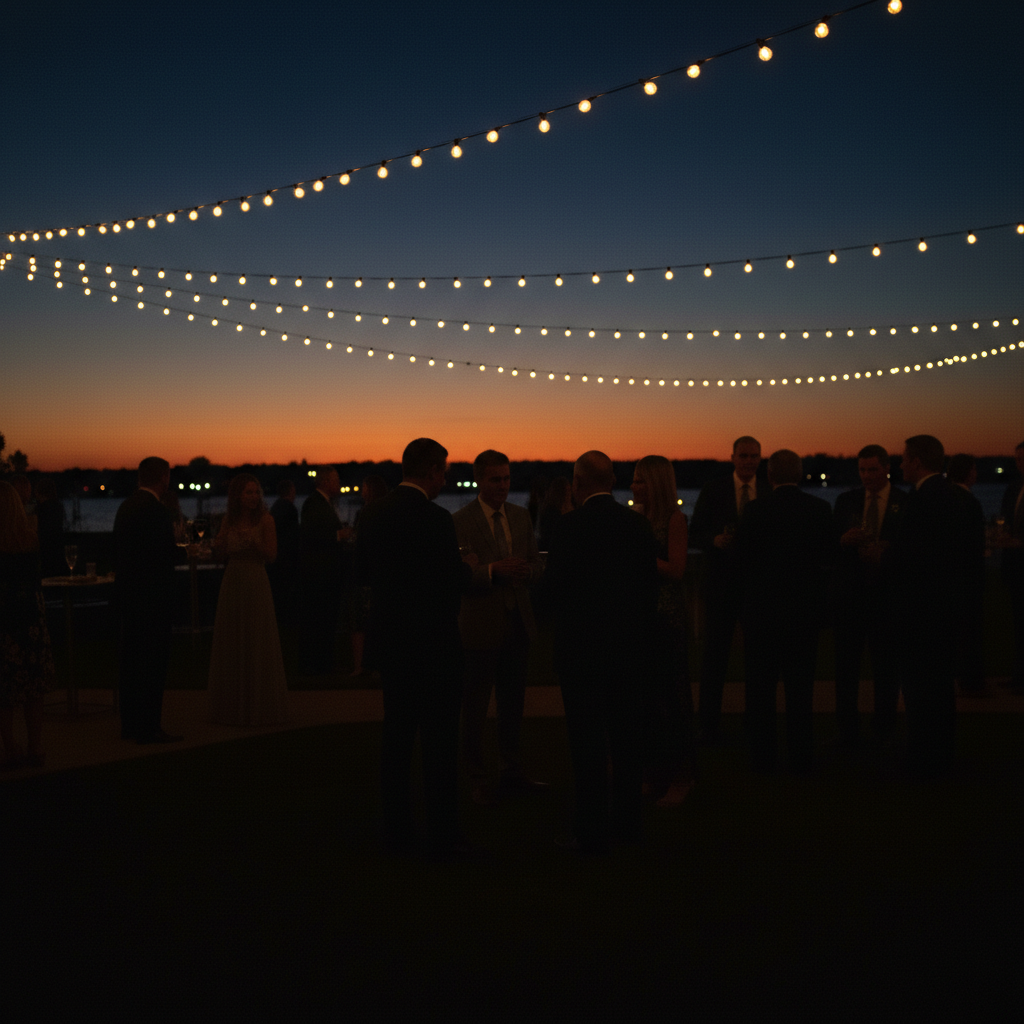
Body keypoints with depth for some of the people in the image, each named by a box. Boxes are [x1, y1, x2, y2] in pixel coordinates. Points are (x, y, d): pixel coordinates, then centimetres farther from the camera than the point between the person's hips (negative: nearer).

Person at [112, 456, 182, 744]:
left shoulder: (126, 505, 10)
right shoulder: (155, 509, -17)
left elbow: (118, 552, 15)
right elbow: (165, 555, -21)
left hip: (128, 592, 9)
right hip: (151, 596, -9)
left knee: (131, 658, 14)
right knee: (154, 659, -5)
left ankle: (130, 724, 21)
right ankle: (148, 727, -3)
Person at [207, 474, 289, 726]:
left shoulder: (265, 519, -5)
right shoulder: (229, 520, 7)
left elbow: (271, 554, -9)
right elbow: (222, 554, 11)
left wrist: (252, 541, -24)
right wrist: (218, 545, -9)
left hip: (256, 583, -5)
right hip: (232, 582, 5)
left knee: (257, 646, -2)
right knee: (230, 646, 8)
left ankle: (261, 707, 6)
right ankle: (232, 707, 18)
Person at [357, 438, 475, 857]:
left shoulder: (377, 513, 5)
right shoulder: (434, 519, -18)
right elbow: (453, 582, -18)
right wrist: (466, 568, 5)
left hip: (390, 641, 7)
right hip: (432, 644, -7)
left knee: (396, 736, 14)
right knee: (440, 740, 1)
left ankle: (396, 830, 20)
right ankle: (442, 834, 7)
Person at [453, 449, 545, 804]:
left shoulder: (521, 516, 9)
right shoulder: (460, 521, -10)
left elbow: (535, 564, 12)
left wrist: (525, 571, -10)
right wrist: (494, 570, -27)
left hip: (518, 623, 6)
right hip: (481, 625, -6)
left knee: (513, 704, 15)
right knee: (475, 707, 4)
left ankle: (512, 773, 27)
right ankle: (478, 778, 16)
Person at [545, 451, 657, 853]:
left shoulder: (571, 525, -12)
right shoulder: (638, 523, 3)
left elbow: (554, 584, -10)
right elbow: (650, 583, 7)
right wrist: (640, 632, 16)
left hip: (582, 645, -5)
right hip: (630, 643, 5)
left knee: (588, 740, 0)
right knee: (626, 735, 14)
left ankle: (592, 831, 4)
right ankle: (626, 823, 23)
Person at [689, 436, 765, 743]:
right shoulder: (713, 490, 2)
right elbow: (695, 533, 0)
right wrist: (715, 540, -20)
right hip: (720, 580, -1)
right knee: (714, 653, 3)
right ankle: (709, 726, 12)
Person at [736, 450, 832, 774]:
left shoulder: (756, 510, -11)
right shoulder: (820, 509, -4)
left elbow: (742, 554, -3)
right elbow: (827, 555, 5)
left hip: (762, 608, -2)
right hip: (804, 610, 2)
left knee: (761, 686, 9)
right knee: (800, 685, 9)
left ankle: (762, 755, 14)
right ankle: (800, 756, 13)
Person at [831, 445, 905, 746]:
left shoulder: (905, 504, 1)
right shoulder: (846, 501, 10)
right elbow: (830, 545, 6)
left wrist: (886, 552, -18)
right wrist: (843, 540, -14)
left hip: (887, 594, -2)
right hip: (850, 594, 2)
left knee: (886, 667, 4)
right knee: (845, 665, 3)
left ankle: (884, 733, 15)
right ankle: (847, 732, 12)